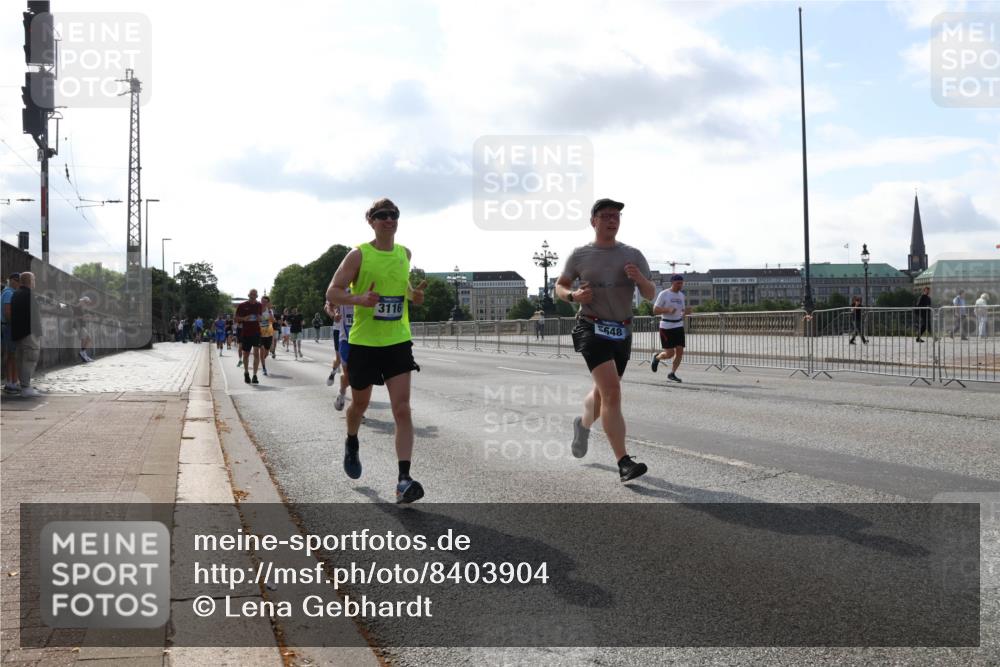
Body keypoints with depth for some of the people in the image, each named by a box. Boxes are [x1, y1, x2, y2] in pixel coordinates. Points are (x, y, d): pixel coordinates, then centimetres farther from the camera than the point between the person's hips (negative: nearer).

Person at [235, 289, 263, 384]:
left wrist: (260, 318, -5)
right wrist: (244, 318, -15)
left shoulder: (259, 305, 6)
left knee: (256, 353, -14)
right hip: (246, 333, 0)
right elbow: (236, 318, 4)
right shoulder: (242, 306, 0)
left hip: (256, 332, 0)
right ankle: (246, 373, 33)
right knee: (246, 354, 12)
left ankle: (255, 376, -13)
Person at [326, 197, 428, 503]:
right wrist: (359, 299, -27)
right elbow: (332, 292, -8)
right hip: (363, 342, -2)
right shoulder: (359, 255, -7)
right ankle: (351, 444, 49)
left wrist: (414, 294, 4)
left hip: (398, 342, 2)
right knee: (360, 403, 16)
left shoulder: (405, 254, 7)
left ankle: (404, 480, -14)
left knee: (402, 409, -11)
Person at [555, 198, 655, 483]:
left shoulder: (633, 255, 5)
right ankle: (624, 463, -22)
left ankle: (583, 424, 53)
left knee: (602, 393, 19)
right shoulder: (580, 255, 0)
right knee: (612, 392, -20)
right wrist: (573, 296, -11)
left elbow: (650, 295, 1)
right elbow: (559, 286, 11)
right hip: (592, 329, -4)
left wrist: (640, 279, -21)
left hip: (622, 332, 4)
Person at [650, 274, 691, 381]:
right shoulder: (663, 294, -8)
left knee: (680, 352, -2)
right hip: (666, 327, -6)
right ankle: (657, 357, 24)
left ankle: (672, 374, 12)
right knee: (670, 353, -7)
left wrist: (686, 311, -4)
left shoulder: (682, 295, 10)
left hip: (679, 326, 6)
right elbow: (655, 310, -9)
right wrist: (668, 310, -25)